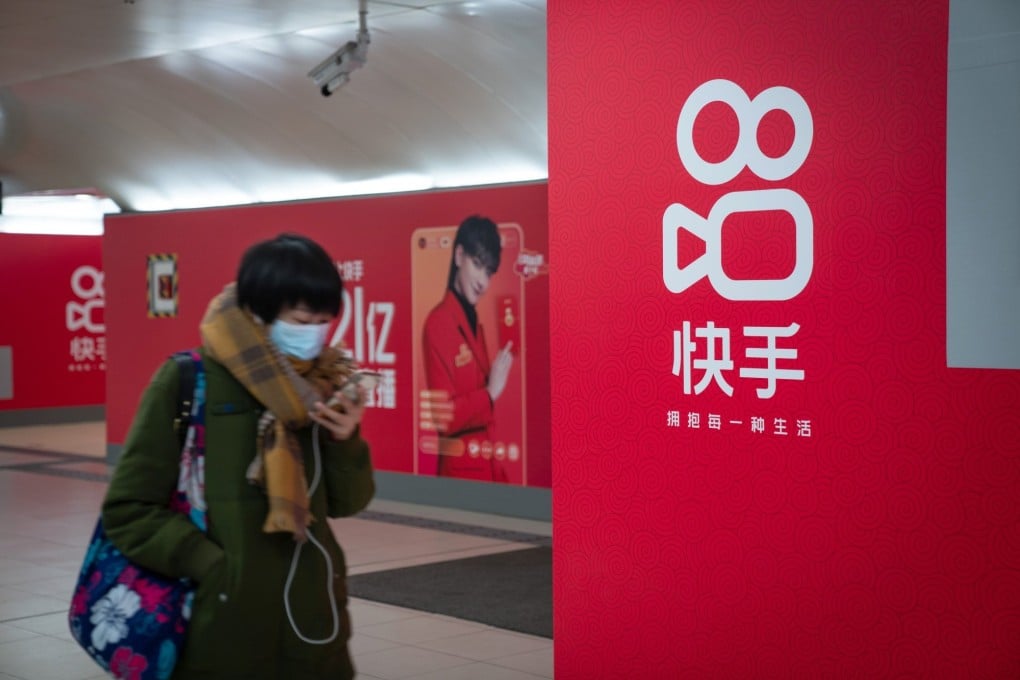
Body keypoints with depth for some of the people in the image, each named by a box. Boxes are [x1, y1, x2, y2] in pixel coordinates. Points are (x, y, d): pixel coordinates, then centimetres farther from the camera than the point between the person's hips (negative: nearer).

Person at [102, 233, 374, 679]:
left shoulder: (320, 384, 2)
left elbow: (346, 503, 9)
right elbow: (127, 509, -8)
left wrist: (346, 441, -8)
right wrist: (213, 566, -15)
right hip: (225, 632, -4)